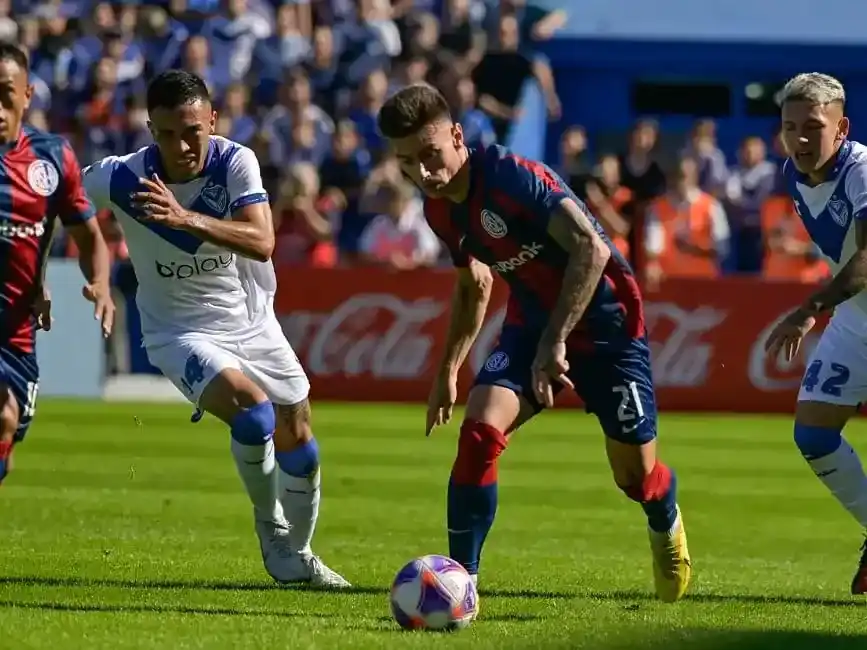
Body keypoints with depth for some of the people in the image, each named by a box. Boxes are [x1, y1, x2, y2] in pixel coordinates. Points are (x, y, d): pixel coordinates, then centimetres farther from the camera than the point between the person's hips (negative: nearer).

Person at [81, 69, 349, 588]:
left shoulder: (236, 162, -20)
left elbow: (262, 242, -34)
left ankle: (297, 555, 34)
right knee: (252, 412, -27)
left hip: (252, 322, 3)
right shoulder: (120, 178, -21)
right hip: (182, 331, -3)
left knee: (297, 439, 9)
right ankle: (272, 532, -4)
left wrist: (188, 219, -47)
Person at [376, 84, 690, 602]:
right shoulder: (439, 209, -3)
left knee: (635, 475, 4)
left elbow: (591, 248, -38)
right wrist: (449, 370, 15)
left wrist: (556, 340, -43)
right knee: (479, 430, -20)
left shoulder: (512, 176, -29)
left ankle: (667, 527, 42)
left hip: (604, 320, -6)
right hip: (533, 321, 6)